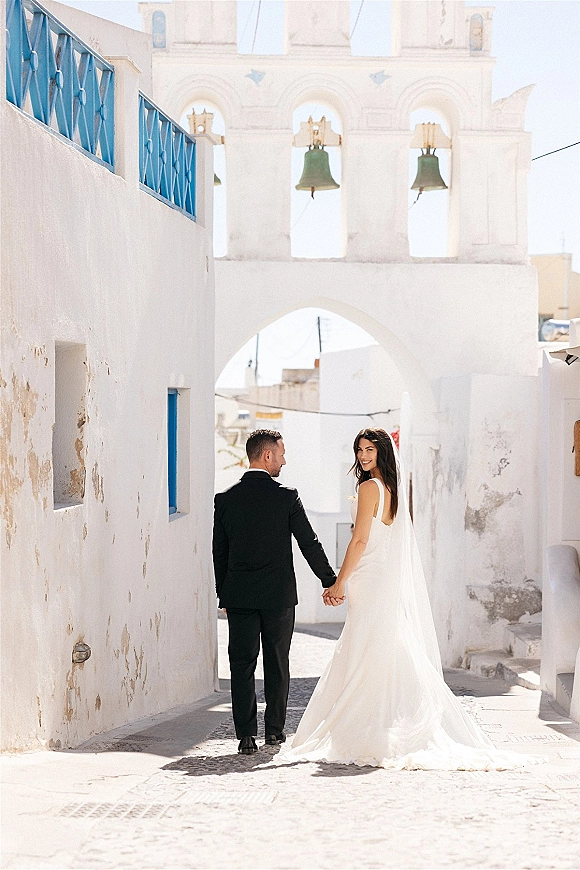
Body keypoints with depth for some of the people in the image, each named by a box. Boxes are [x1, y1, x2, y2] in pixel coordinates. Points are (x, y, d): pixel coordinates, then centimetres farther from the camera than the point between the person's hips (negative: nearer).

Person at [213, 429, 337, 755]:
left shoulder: (226, 499, 0)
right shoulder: (286, 496, -8)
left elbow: (219, 551, 6)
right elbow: (310, 543, -5)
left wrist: (223, 594, 15)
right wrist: (331, 581, 5)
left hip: (239, 596, 1)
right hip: (279, 594, -1)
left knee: (242, 664, 3)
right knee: (277, 664, 12)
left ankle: (247, 735, -3)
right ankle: (275, 729, 20)